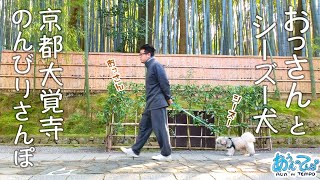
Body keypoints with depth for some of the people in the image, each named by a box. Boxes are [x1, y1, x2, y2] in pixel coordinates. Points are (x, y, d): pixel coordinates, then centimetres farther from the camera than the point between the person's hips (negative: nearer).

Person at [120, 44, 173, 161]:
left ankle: (166, 154, 6)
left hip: (157, 103, -10)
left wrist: (168, 98, -8)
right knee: (144, 127, 13)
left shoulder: (155, 65, -11)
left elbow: (164, 82, -16)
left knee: (160, 128, -4)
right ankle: (135, 151, 21)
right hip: (151, 104, 10)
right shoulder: (150, 67, 19)